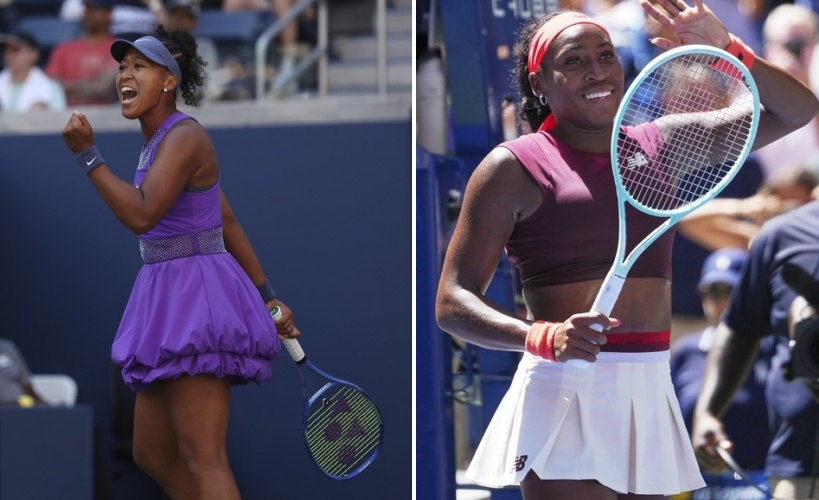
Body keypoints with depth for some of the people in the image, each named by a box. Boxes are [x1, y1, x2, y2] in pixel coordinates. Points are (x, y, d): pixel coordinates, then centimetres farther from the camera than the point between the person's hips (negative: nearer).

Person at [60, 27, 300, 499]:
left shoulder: (185, 136, -14)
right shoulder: (161, 143, 17)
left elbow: (141, 215, -26)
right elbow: (230, 223, 21)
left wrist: (86, 153, -20)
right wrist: (267, 298, 23)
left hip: (195, 304, -10)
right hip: (170, 300, 10)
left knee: (203, 461, -17)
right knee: (154, 457, 12)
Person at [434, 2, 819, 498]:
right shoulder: (514, 166, -2)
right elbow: (453, 302, -7)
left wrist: (727, 51, -3)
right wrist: (544, 336, -25)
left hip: (652, 392, 5)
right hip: (566, 392, -5)